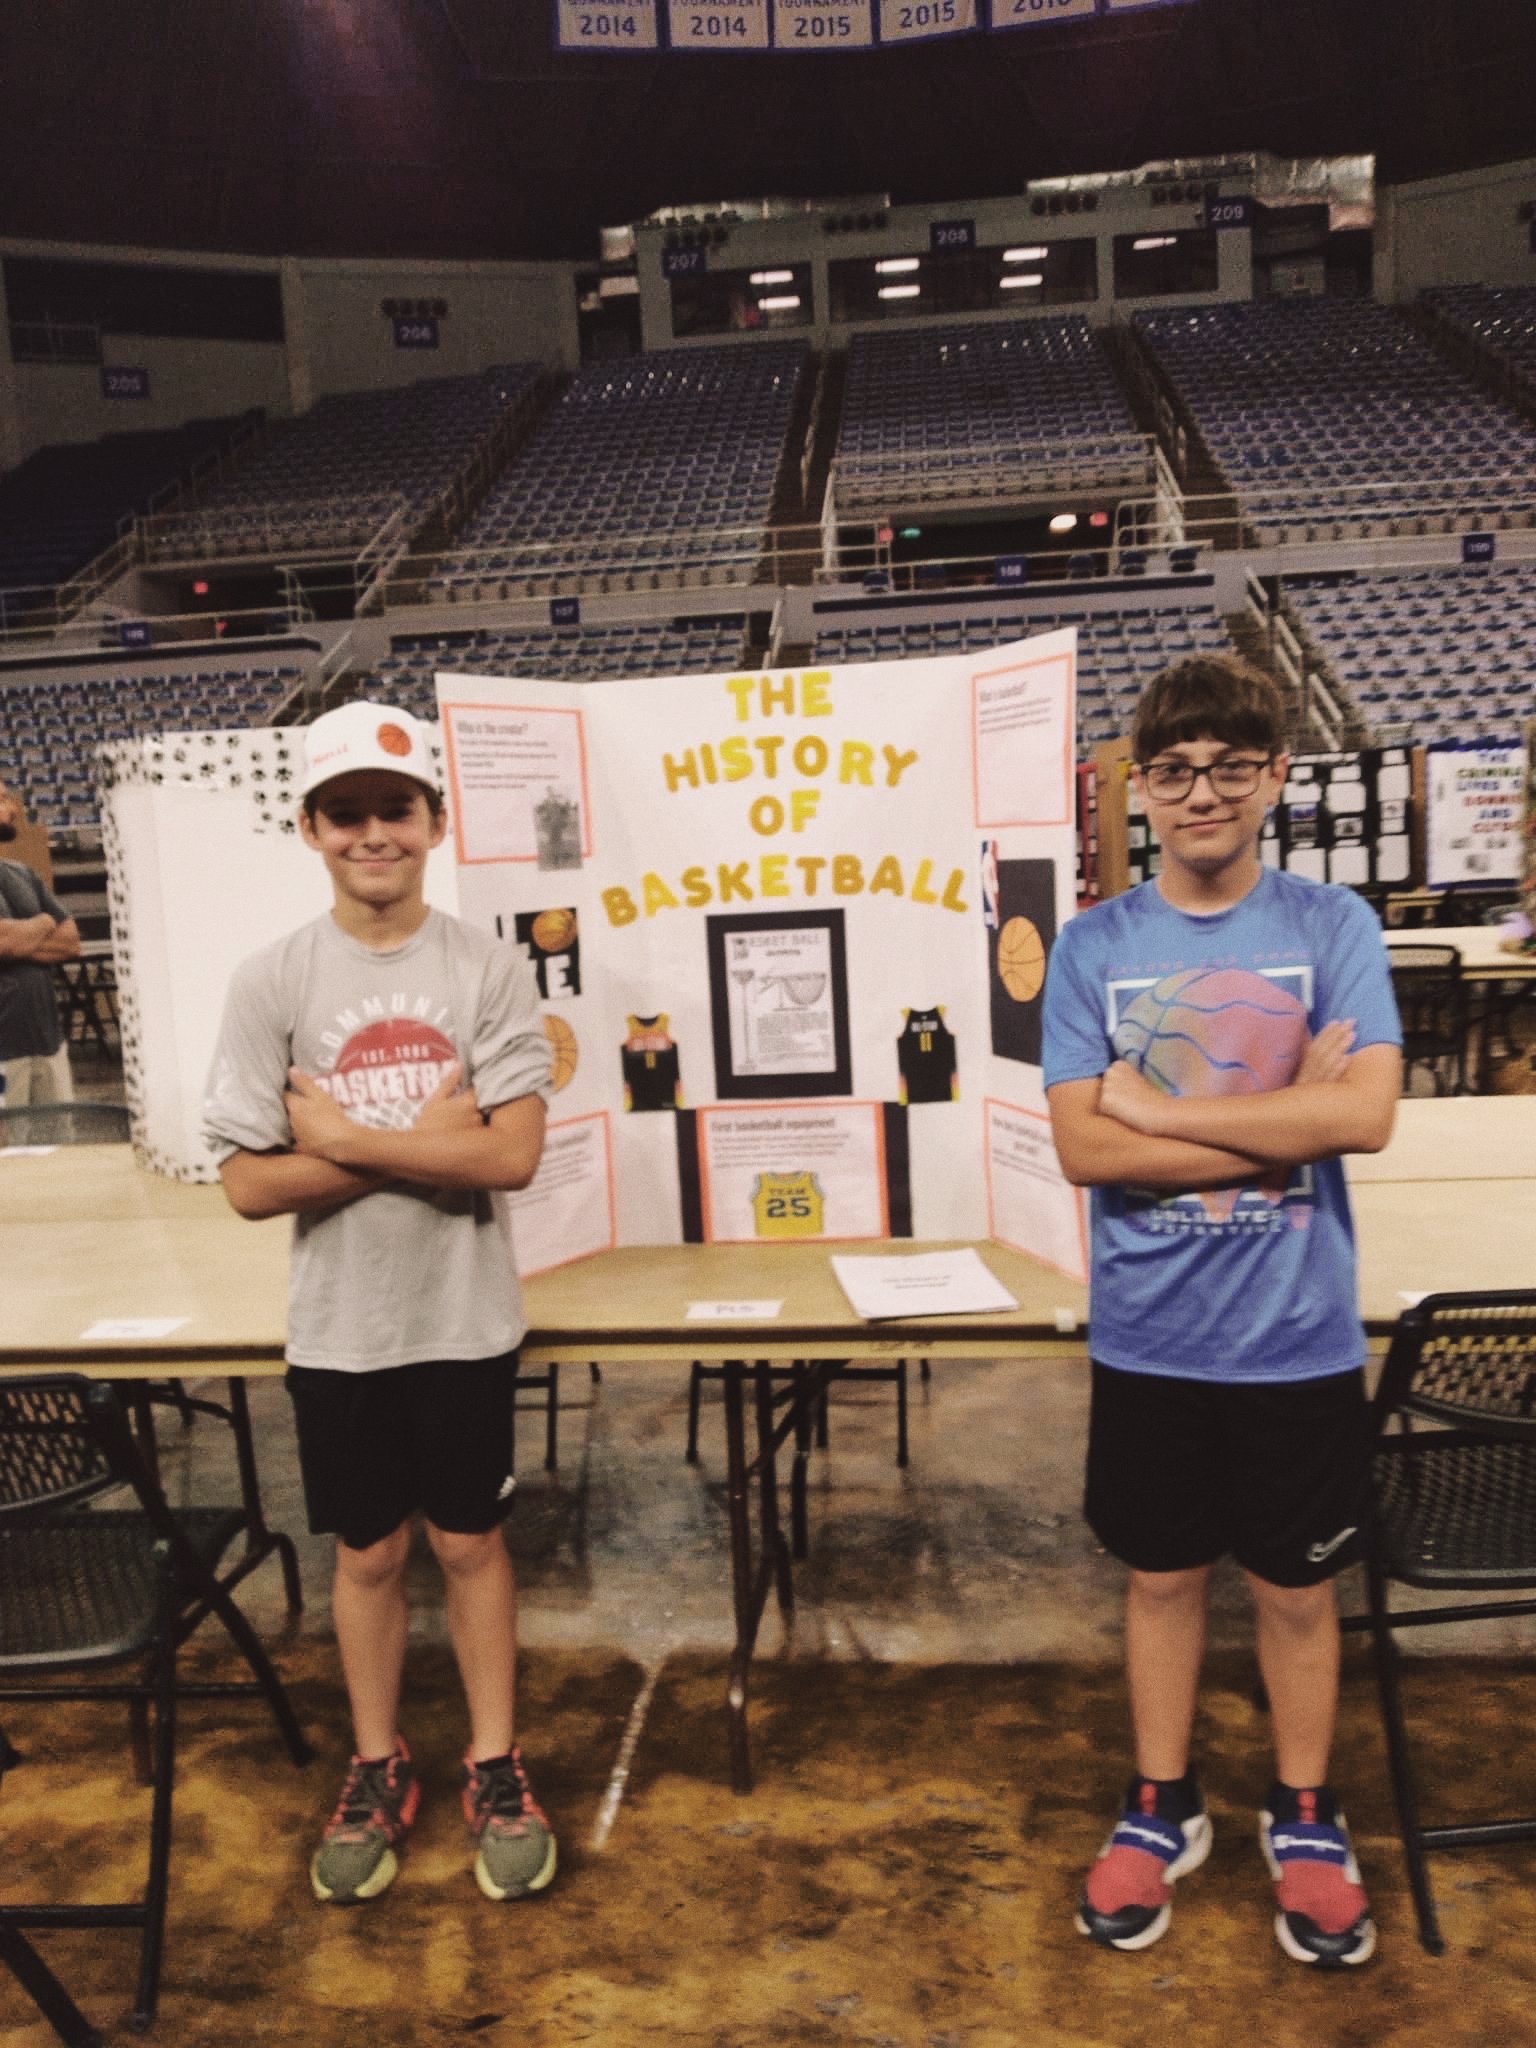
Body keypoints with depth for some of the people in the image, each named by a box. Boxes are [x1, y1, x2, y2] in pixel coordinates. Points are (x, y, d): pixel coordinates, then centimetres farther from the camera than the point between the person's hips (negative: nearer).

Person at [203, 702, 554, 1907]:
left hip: (466, 1321, -1)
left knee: (470, 1540, 14)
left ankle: (496, 1766, 34)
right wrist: (429, 1144, -17)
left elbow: (513, 1155, -17)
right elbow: (252, 1183, -11)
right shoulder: (272, 983, -8)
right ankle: (378, 1769, 38)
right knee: (368, 1553, 16)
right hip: (339, 1332, 1)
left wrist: (341, 1138, -17)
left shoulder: (491, 969, -9)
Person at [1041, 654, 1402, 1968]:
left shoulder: (1333, 927, -5)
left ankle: (1306, 1822, 40)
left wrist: (1160, 1108, -15)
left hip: (1301, 1338, 0)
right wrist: (1280, 1124, -16)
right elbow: (1084, 1149, -13)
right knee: (1162, 1575, 17)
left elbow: (1365, 1116, -18)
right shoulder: (1094, 948, -4)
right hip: (1149, 1338, 1)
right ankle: (1162, 1810, 38)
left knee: (1297, 1587, 16)